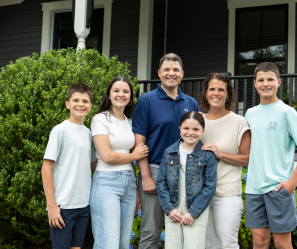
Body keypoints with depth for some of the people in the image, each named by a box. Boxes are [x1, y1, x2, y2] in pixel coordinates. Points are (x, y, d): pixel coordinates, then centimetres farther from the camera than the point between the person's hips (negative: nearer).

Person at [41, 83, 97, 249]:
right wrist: (52, 206, -14)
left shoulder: (88, 133, 11)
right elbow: (46, 168, -10)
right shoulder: (61, 130, -8)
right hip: (63, 205, -6)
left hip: (83, 204, 6)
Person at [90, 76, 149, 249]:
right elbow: (107, 156, -14)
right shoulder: (100, 119, -5)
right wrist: (135, 155, 0)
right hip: (107, 182, -6)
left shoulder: (130, 123, 14)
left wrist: (137, 192, 15)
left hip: (129, 183, 7)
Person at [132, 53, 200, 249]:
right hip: (155, 170, -4)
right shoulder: (147, 101, -2)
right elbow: (139, 142, -6)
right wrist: (146, 177, -12)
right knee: (151, 231, 1)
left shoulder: (192, 104, 10)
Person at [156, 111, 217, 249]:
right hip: (173, 212, 3)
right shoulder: (170, 152, 5)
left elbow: (209, 187, -5)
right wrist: (169, 209, -5)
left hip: (196, 214, -3)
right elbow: (161, 182, 5)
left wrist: (193, 213, -10)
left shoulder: (207, 155, -4)